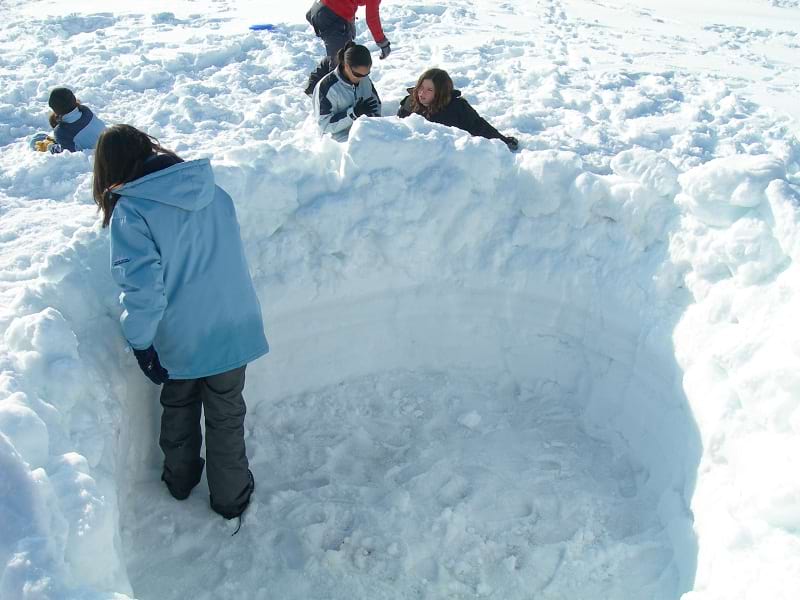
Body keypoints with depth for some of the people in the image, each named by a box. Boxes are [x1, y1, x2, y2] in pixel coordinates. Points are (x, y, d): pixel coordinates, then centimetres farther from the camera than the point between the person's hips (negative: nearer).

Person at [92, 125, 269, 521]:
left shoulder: (130, 210, -16)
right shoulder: (211, 190, -1)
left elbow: (142, 287, -21)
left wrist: (140, 343, -9)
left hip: (181, 336, -2)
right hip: (233, 326, 3)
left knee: (178, 407, 25)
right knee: (226, 415, 18)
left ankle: (180, 479, 45)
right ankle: (230, 496, 32)